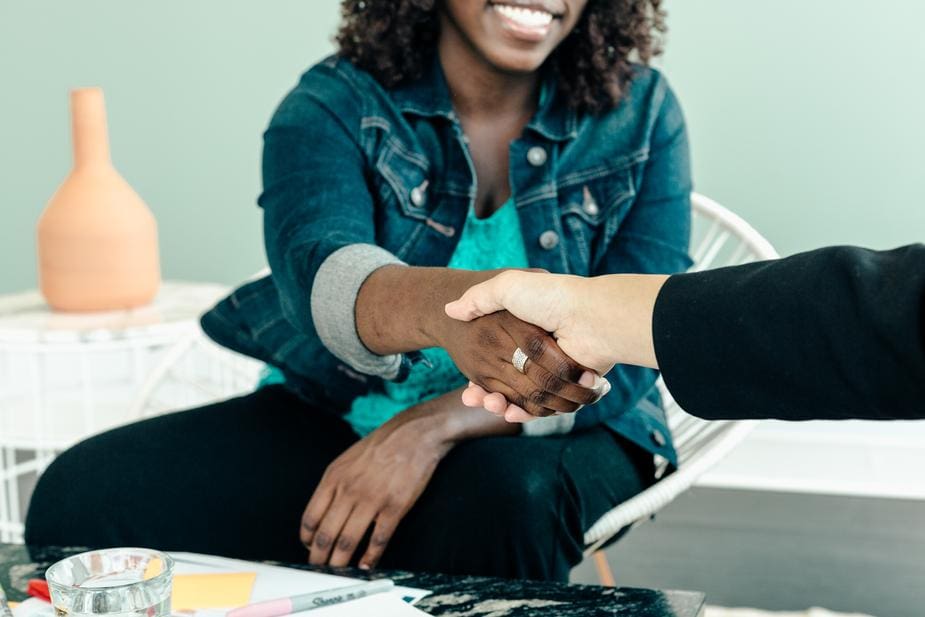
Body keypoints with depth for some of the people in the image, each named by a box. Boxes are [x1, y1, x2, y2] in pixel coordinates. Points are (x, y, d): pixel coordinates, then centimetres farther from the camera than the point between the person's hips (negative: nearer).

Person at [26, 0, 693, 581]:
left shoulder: (639, 113, -5)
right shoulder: (333, 105, -8)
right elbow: (319, 274, -29)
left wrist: (433, 426, -30)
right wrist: (444, 306, -55)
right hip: (332, 416, 1)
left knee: (502, 500, -37)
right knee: (82, 493, -19)